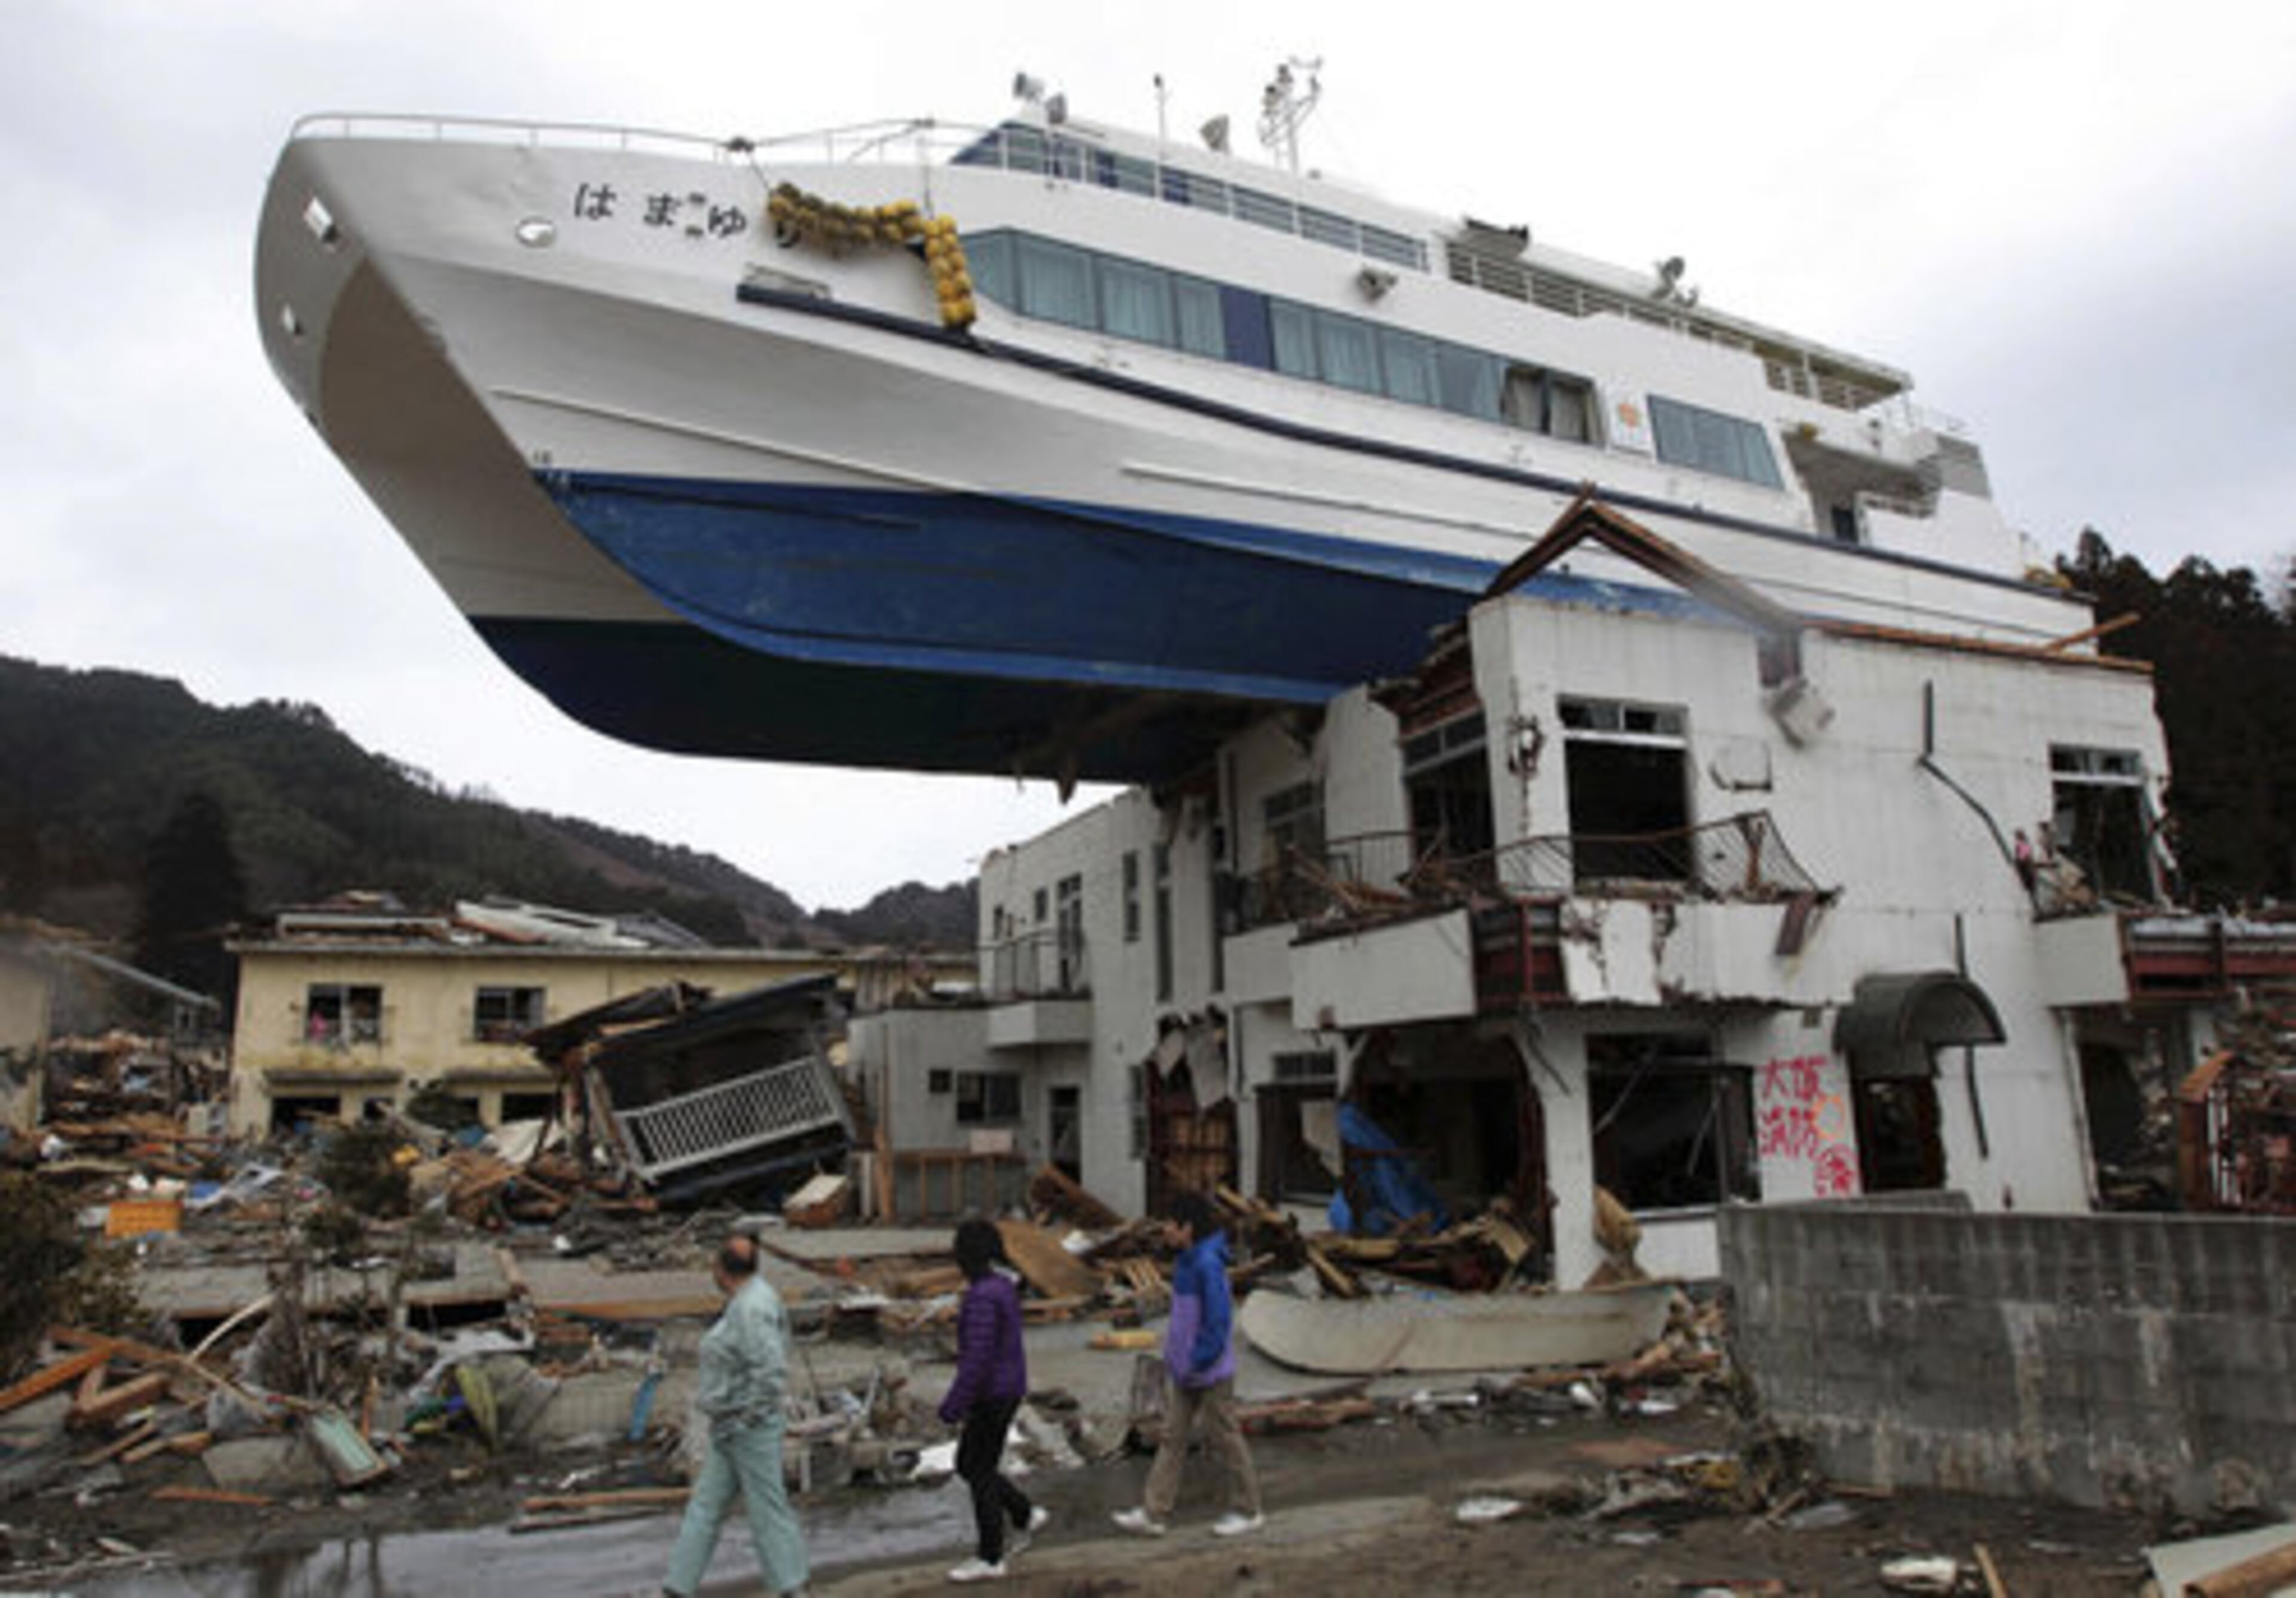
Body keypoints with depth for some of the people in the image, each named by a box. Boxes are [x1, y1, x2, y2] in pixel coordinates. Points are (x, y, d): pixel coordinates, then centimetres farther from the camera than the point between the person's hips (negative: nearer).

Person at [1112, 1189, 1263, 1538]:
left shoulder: (1208, 1263, -25)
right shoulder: (1189, 1257, 5)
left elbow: (1218, 1320, -25)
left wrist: (1199, 1363, -19)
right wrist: (1174, 1357, 15)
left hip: (1210, 1372, -9)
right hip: (1182, 1368, 9)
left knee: (1224, 1438, 7)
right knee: (1173, 1437, 11)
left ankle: (1247, 1511, 23)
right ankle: (1154, 1513, 17)